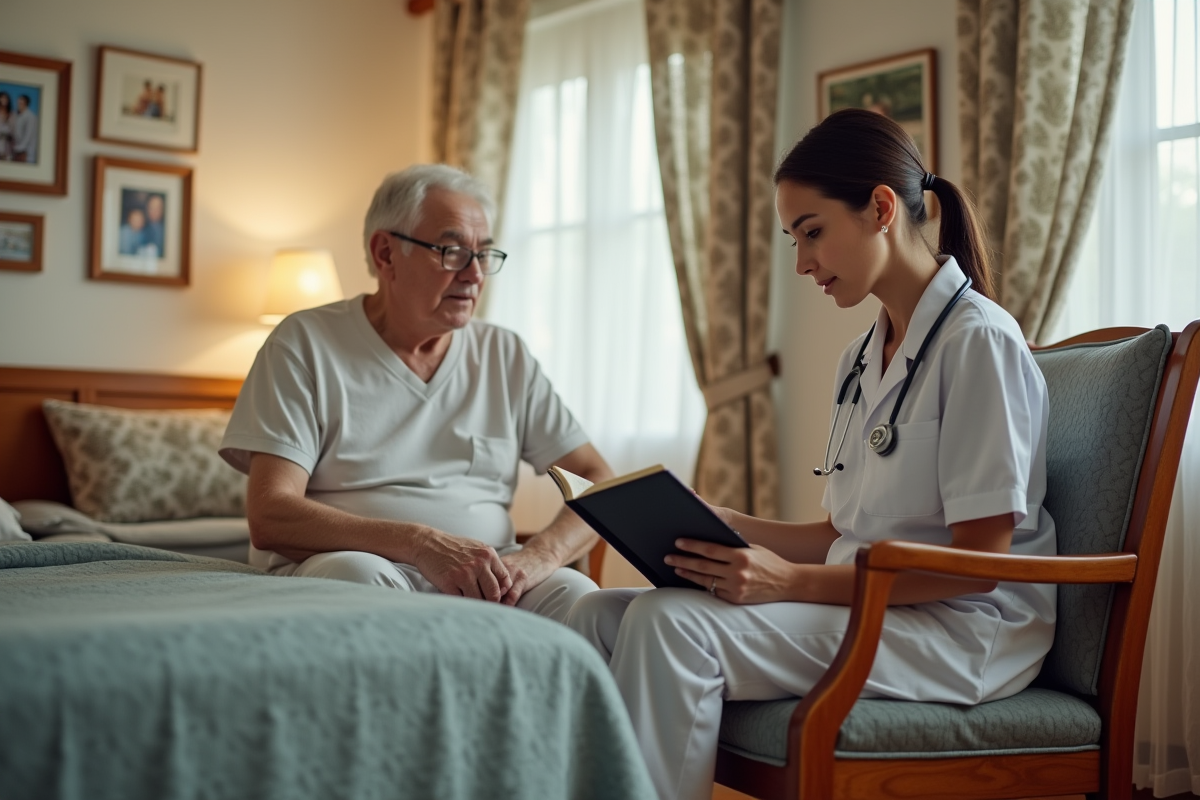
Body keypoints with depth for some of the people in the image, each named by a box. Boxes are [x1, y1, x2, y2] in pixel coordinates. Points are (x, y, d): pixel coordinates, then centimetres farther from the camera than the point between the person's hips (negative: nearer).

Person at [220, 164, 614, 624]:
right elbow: (270, 519, -10)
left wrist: (539, 556, -14)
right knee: (354, 571, -37)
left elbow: (600, 484, 9)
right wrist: (421, 544, -24)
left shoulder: (505, 356, 13)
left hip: (484, 583, 4)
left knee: (577, 596, -27)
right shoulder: (306, 344, 1)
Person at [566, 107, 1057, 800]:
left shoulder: (979, 340, -10)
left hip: (964, 632, -8)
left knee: (671, 624, -28)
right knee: (600, 616, -10)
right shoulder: (862, 357, 18)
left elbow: (979, 561, -15)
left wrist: (795, 582, -22)